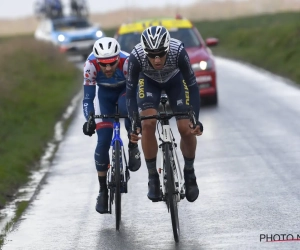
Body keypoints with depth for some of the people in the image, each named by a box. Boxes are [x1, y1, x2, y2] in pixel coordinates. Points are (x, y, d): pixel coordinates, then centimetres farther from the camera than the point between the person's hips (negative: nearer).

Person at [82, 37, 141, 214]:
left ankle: (133, 148, -12)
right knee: (103, 142, -12)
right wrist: (89, 120, -41)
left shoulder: (127, 62, -36)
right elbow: (88, 97, -25)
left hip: (126, 90, -1)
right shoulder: (91, 65, -32)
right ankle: (103, 191, 2)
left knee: (127, 108, -39)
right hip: (105, 95, 1)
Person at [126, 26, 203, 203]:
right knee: (148, 123, -23)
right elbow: (130, 90, -26)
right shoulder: (136, 56, -38)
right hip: (149, 81, 0)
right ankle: (153, 177, -8)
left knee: (186, 128, -13)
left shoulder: (178, 51, -39)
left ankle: (189, 172, 14)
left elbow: (192, 85, -29)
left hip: (175, 79, 0)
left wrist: (196, 120, -34)